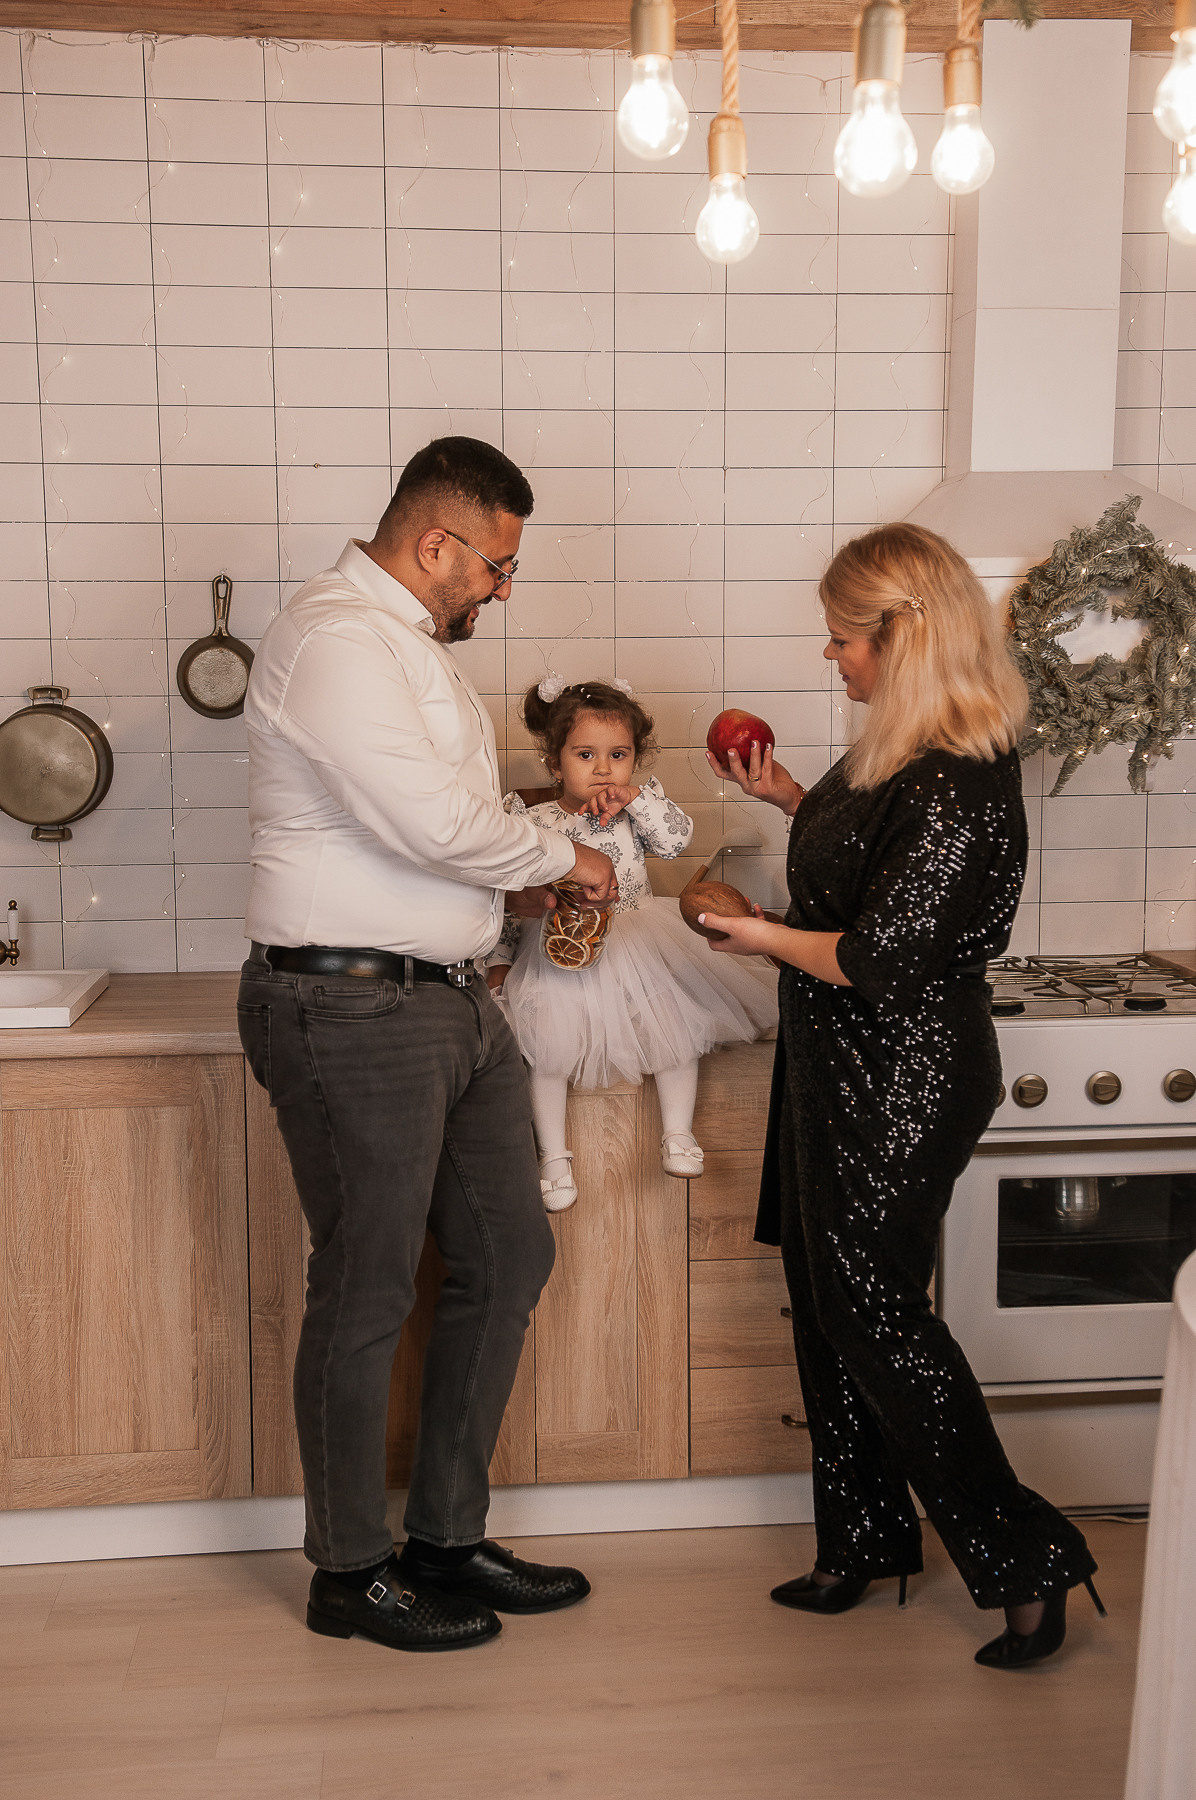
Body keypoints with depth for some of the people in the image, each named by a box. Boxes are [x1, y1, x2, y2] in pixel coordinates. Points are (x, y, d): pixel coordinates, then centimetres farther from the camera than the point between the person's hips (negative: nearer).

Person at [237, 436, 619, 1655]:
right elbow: (431, 821, -24)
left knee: (509, 1257, 13)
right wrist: (560, 857, -9)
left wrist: (520, 882, 10)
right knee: (367, 1295, 2)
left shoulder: (409, 641, 18)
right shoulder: (334, 638, -15)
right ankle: (350, 1575, 20)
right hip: (352, 1009, -10)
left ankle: (448, 1540, 27)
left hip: (451, 1003, 10)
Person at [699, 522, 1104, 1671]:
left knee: (874, 1317, 0)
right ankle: (864, 1544, 33)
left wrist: (763, 937, -12)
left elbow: (880, 960, -27)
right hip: (840, 1072, 10)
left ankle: (1024, 1563, 13)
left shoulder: (957, 787, -26)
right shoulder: (902, 751, 6)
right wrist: (789, 799, 12)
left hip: (901, 1089, -10)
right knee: (826, 1306, 17)